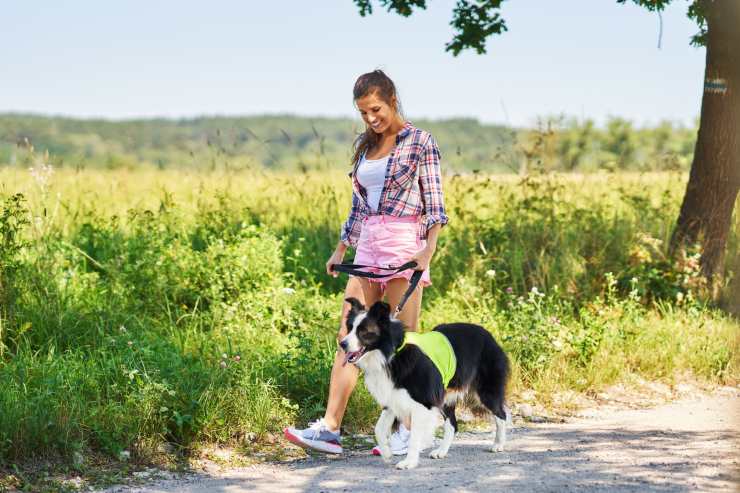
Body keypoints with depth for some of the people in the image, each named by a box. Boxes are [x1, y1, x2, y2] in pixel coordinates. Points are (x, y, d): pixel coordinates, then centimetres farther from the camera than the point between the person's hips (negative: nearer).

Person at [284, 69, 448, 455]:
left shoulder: (420, 141, -3)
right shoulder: (364, 144, 15)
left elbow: (434, 202, -8)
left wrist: (429, 248, -20)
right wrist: (340, 250, 18)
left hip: (404, 246, -6)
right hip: (367, 248, 6)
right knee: (348, 335, 0)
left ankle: (405, 431, 4)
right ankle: (329, 428, -2)